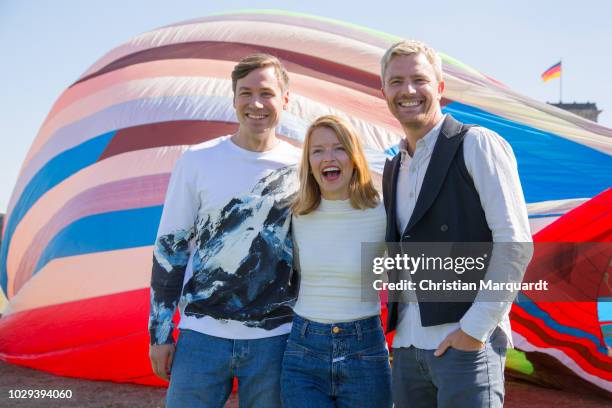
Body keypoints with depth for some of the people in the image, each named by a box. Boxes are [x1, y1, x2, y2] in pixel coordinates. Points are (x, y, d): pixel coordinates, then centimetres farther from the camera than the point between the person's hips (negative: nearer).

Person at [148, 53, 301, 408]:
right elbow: (169, 248, 2)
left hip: (273, 340, 1)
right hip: (201, 336, 0)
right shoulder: (197, 161, -1)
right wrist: (160, 333, 1)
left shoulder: (302, 168, 1)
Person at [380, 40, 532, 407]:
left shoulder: (478, 146, -4)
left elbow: (515, 244, -10)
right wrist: (399, 329, 10)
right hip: (407, 347, 6)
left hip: (467, 344, -6)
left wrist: (475, 328, -13)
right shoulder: (393, 169, 16)